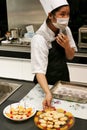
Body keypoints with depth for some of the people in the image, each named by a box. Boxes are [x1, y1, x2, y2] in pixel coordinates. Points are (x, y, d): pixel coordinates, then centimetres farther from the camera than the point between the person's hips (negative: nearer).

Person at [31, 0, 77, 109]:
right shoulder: (40, 38, -26)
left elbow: (70, 57, 0)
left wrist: (67, 46, -21)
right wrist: (48, 93, -47)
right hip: (46, 83, -5)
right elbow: (39, 70, -32)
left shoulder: (65, 30, -8)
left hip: (64, 78, 6)